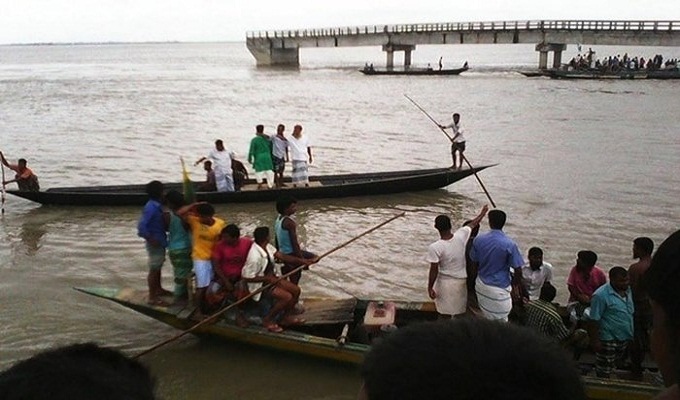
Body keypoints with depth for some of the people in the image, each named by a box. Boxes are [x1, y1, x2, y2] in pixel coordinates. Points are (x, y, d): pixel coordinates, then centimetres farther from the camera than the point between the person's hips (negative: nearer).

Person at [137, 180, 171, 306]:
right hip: (155, 243, -9)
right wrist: (151, 239, -23)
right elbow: (141, 226, -30)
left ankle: (158, 289, 39)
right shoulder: (151, 207, -25)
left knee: (158, 267, 23)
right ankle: (152, 297, 9)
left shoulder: (156, 205, 4)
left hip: (160, 242, 9)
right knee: (154, 269, 0)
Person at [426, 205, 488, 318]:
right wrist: (483, 213, 24)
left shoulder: (434, 248, -25)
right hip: (462, 281, 4)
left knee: (445, 315, 12)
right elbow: (473, 224, 5)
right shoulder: (461, 235, -15)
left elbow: (434, 271, -19)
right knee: (460, 311, 21)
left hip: (445, 283, -4)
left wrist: (430, 288, -5)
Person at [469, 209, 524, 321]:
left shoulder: (478, 239, -7)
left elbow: (474, 263, 4)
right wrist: (514, 284, 4)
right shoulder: (509, 244, -19)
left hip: (481, 285, 5)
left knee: (488, 317, 21)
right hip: (499, 289, -5)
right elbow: (518, 271, -15)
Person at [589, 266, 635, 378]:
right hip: (608, 340, -7)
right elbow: (594, 320, -19)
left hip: (624, 338, 7)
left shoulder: (627, 290, 1)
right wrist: (595, 341, -19)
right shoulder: (601, 295, -22)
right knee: (603, 373, 5)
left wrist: (632, 334, 17)